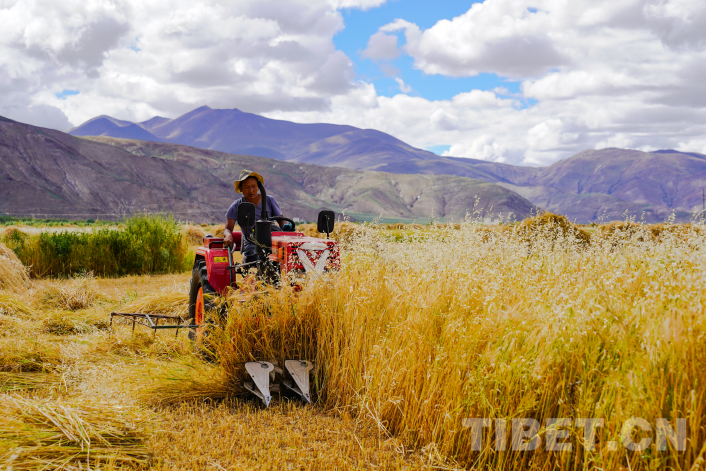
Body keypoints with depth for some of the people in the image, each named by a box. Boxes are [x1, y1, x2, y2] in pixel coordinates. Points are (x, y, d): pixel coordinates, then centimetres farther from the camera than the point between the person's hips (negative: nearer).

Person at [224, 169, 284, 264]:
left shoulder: (269, 200, 7)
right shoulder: (236, 206, 3)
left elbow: (282, 220, 8)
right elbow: (228, 229, -3)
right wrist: (228, 235, -29)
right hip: (251, 243, -2)